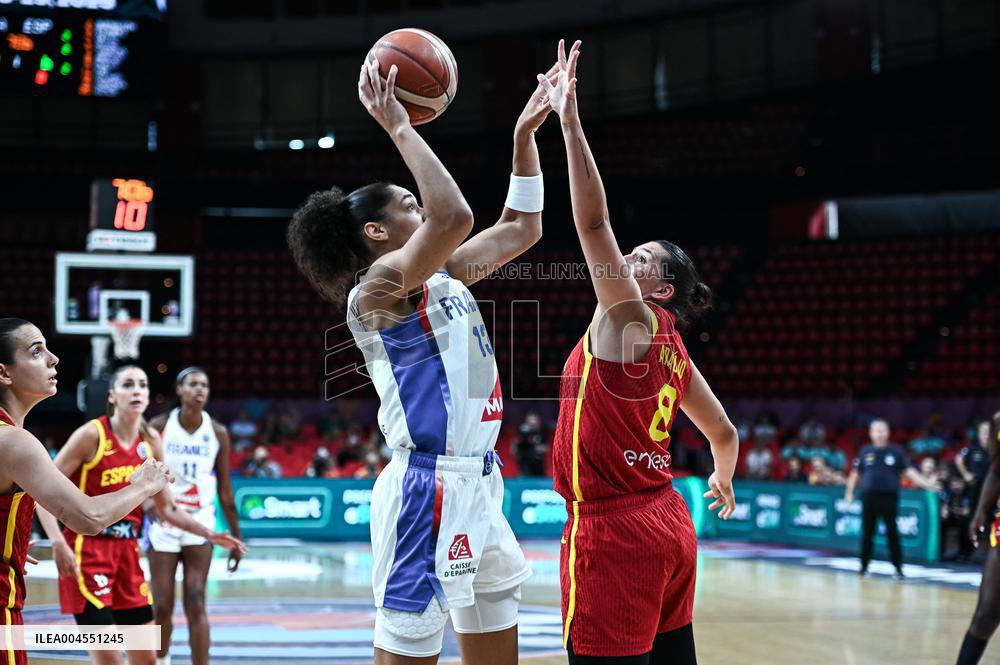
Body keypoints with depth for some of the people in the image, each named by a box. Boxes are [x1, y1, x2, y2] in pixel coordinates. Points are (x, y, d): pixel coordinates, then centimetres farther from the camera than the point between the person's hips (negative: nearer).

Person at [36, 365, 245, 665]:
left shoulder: (151, 441, 6)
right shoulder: (92, 434, -12)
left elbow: (167, 509, 15)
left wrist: (209, 534, 6)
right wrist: (58, 542, -23)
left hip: (127, 551, 6)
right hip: (87, 550, -6)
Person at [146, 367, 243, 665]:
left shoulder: (217, 433, -1)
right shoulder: (158, 427, -5)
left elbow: (225, 490, 5)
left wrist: (236, 537, 6)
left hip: (199, 522, 0)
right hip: (164, 521, 0)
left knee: (196, 604, -9)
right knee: (162, 607, 4)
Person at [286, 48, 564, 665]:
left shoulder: (445, 276, 16)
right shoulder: (378, 287, -10)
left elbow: (523, 227, 23)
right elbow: (454, 216, -27)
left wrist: (526, 134, 18)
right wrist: (398, 127, -18)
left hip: (479, 480, 10)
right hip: (430, 483, -10)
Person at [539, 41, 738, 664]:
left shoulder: (627, 317, -7)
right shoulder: (674, 349, 16)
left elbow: (593, 220, -18)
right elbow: (725, 433, 23)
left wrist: (570, 121, -20)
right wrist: (723, 478, 44)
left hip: (614, 531, -9)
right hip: (669, 525, 9)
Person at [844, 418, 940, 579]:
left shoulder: (896, 451, 4)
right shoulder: (865, 452, 8)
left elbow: (909, 471, -1)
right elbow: (855, 473, 15)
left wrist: (926, 484, -12)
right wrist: (850, 491, 10)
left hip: (889, 497, -1)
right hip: (869, 496, 1)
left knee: (893, 533, -3)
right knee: (867, 533, 6)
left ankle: (898, 568, 2)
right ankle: (864, 566, 18)